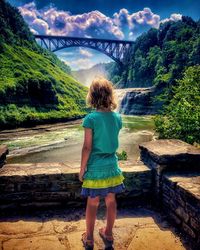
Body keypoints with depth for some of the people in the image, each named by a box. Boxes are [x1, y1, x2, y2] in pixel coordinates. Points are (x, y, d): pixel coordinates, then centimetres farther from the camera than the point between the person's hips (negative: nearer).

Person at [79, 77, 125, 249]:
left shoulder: (90, 118, -17)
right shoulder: (117, 117, -3)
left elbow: (87, 147, -15)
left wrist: (82, 169, -4)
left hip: (95, 167, -4)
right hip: (112, 165, 4)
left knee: (93, 203, 11)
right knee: (111, 200, 17)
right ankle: (108, 233, 36)